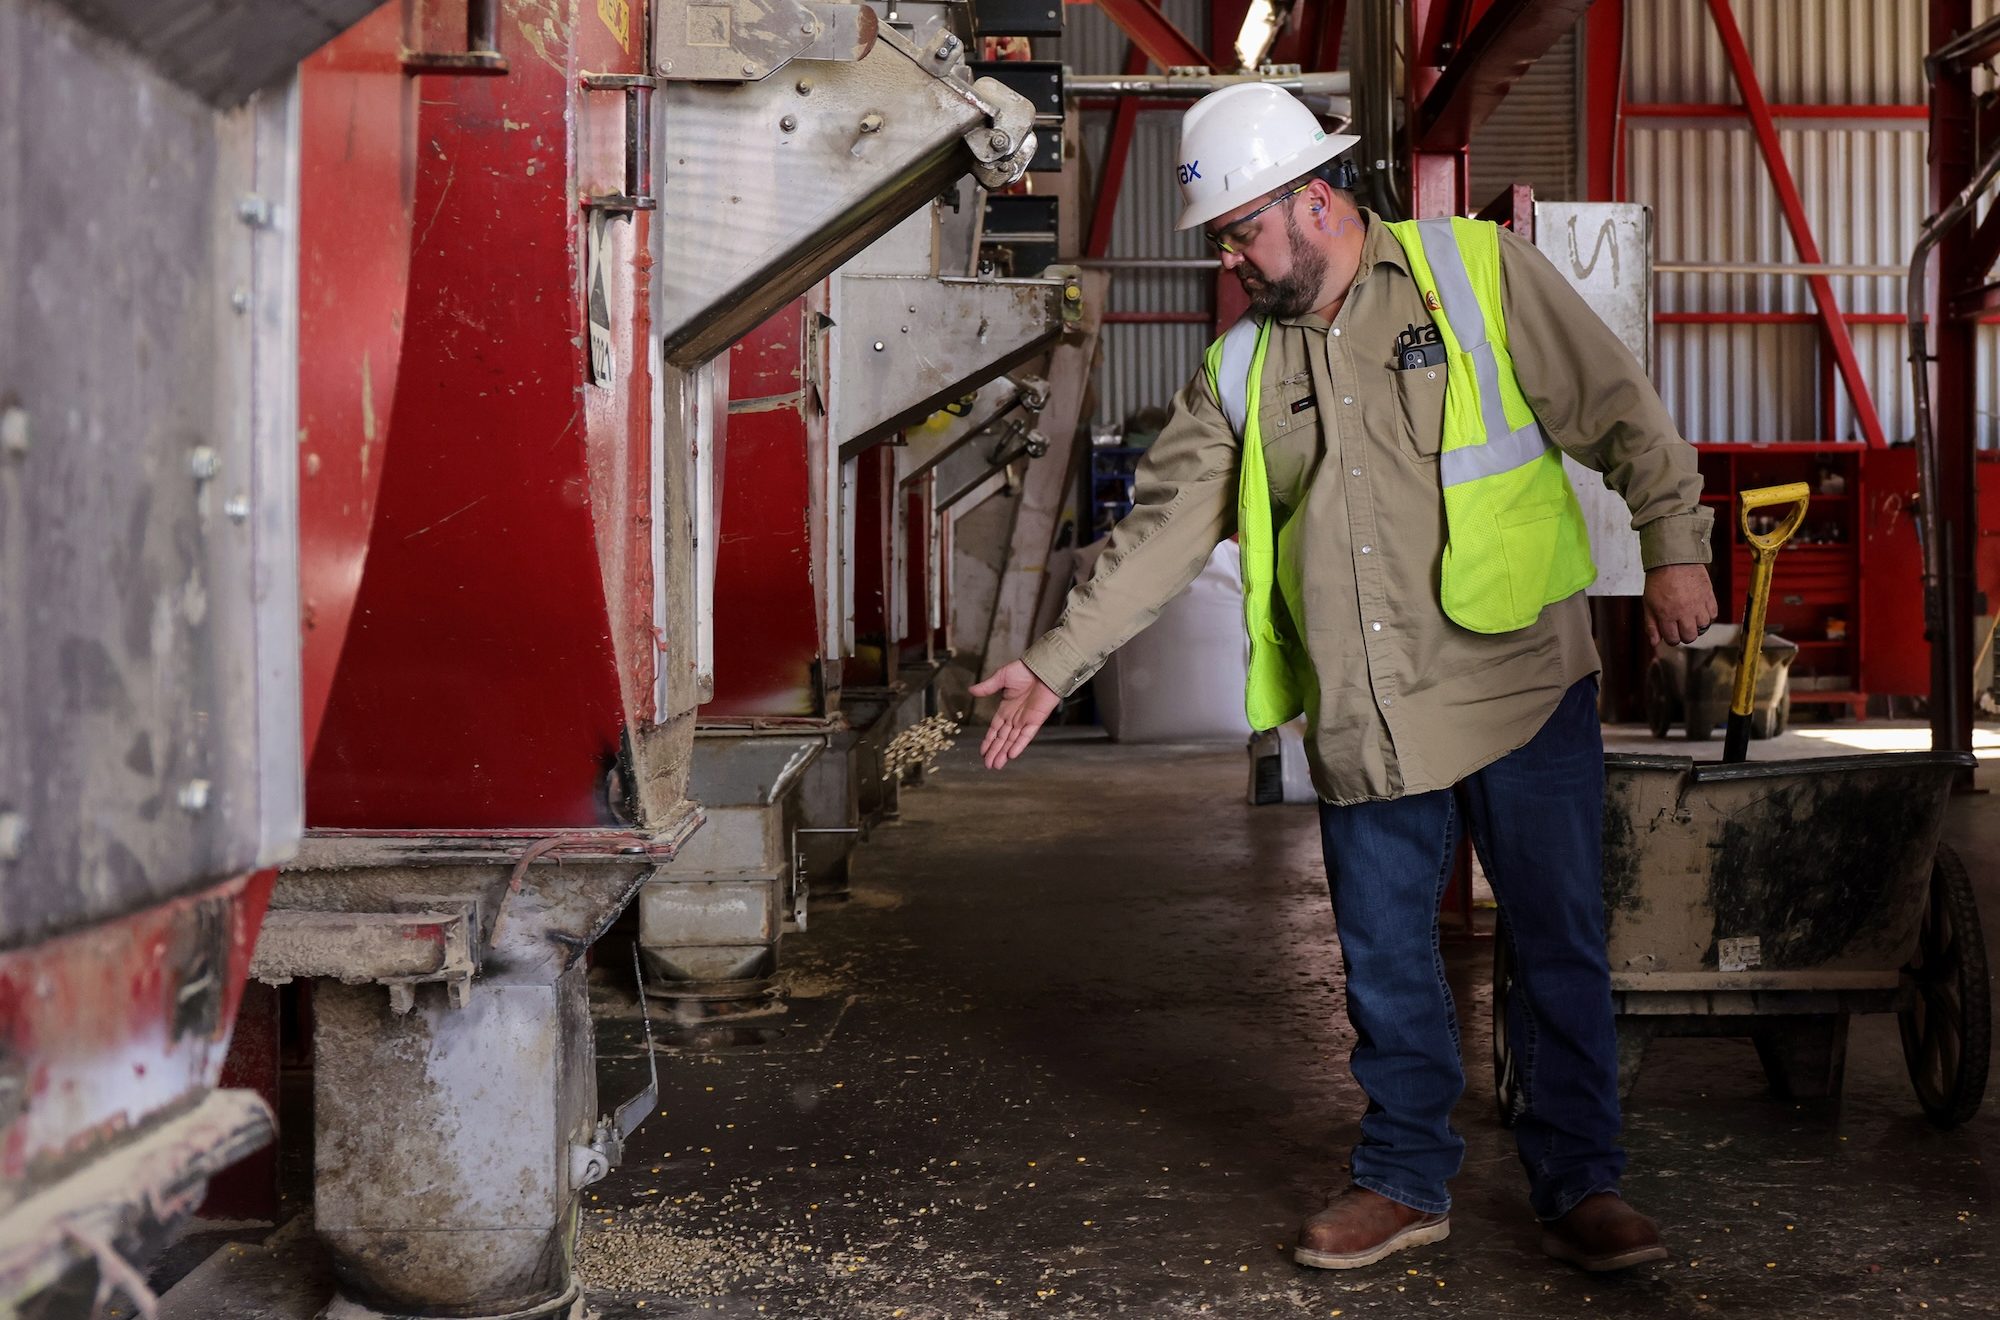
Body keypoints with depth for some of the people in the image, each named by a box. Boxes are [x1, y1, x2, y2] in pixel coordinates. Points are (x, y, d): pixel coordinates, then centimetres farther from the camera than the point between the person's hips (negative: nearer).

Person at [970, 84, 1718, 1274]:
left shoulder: (1480, 272, -1)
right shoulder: (1242, 369, 9)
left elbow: (1620, 408, 1)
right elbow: (1164, 529, 9)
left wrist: (1673, 546, -6)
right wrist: (1055, 665, 4)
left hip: (1522, 687, -3)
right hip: (1364, 720, 4)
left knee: (1561, 949, 4)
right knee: (1386, 960, 10)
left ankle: (1581, 1189, 18)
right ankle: (1408, 1182, 26)